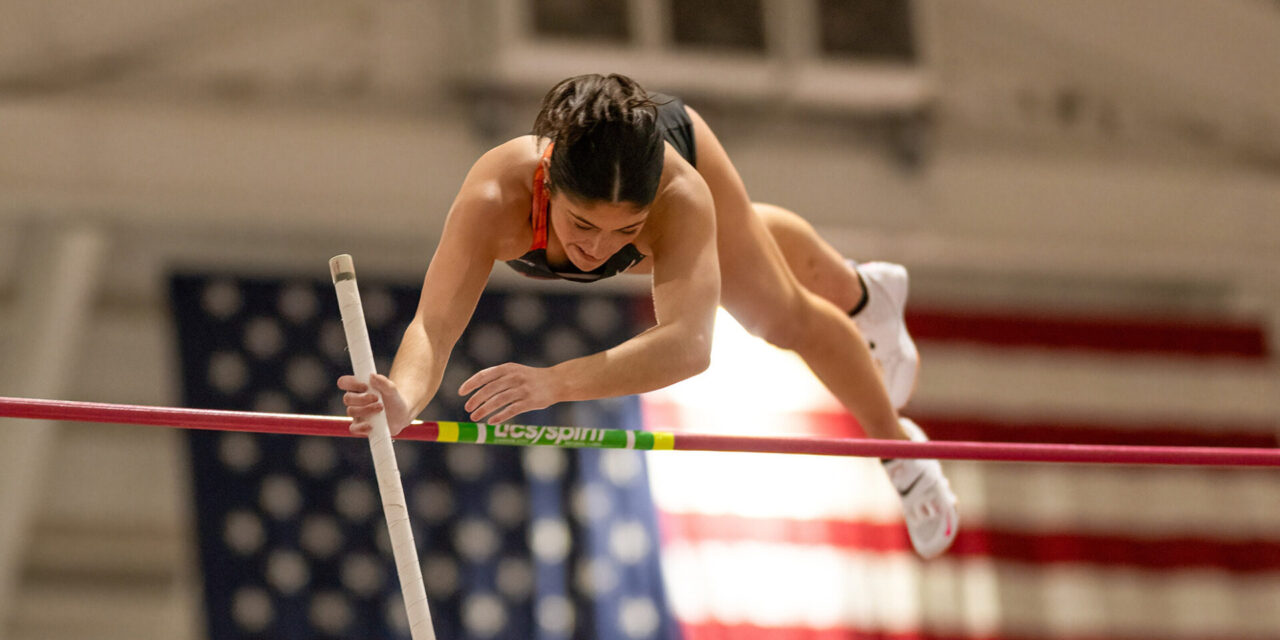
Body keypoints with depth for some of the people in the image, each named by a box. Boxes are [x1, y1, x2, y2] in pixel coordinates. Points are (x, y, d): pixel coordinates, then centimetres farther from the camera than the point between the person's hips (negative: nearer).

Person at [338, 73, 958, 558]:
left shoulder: (680, 195, -52)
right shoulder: (496, 197, -52)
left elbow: (688, 343, -66)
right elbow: (434, 325, -59)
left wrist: (556, 381, -80)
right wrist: (402, 398, -82)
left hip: (676, 138, -3)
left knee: (786, 316, 16)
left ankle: (897, 445, 49)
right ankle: (864, 295, 66)